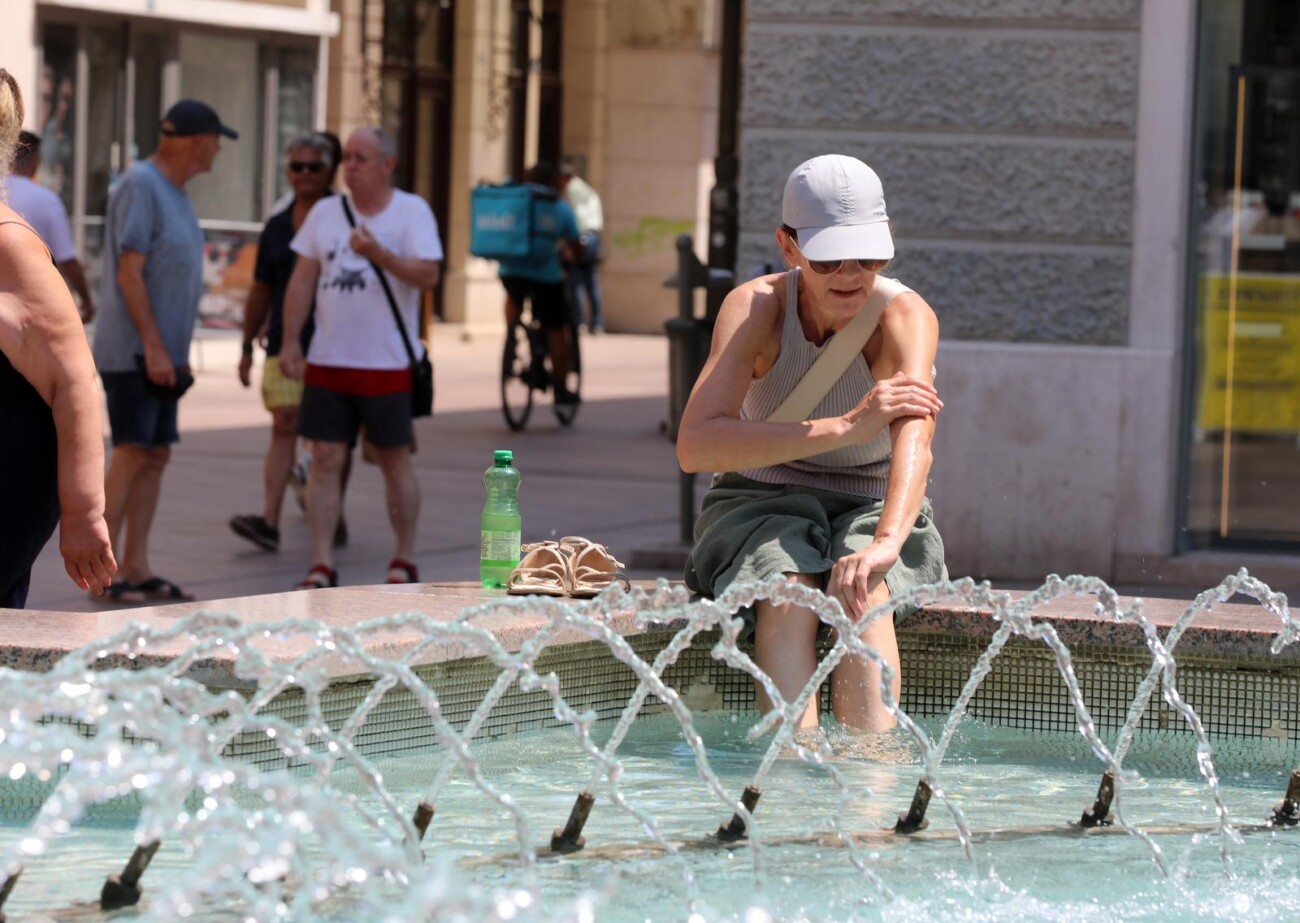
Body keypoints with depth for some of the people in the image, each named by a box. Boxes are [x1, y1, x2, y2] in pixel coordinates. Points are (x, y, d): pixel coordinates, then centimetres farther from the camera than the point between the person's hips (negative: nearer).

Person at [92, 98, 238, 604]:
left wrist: (177, 350, 18)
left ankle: (137, 568, 8)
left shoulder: (174, 191, 15)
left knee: (156, 457, 6)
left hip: (161, 351, 9)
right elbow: (129, 273, -18)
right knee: (133, 453, -12)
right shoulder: (139, 185, -14)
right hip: (131, 351, -9)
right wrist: (155, 348, -21)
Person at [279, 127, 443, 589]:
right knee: (325, 461, -1)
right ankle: (321, 566, 2)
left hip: (387, 364, -3)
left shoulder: (412, 211, -3)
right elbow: (302, 278, 9)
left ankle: (404, 562, 18)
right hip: (327, 361, 3)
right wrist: (290, 341, 2)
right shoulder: (325, 212, 9)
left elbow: (428, 275, -13)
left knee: (395, 461, 7)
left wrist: (379, 254, -25)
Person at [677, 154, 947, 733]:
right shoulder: (756, 308, -19)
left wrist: (885, 543, -60)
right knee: (788, 588, -33)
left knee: (863, 589, -33)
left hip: (871, 510, 0)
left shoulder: (906, 316, -20)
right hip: (763, 505, 0)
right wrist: (846, 427, -43)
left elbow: (913, 440, -39)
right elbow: (694, 446, -33)